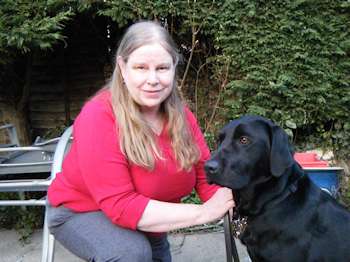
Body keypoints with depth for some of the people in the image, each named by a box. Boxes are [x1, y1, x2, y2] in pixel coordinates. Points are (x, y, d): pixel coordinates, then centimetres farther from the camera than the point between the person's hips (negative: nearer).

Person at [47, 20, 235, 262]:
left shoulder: (181, 115, -12)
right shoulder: (99, 117, -30)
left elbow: (207, 176, -12)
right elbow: (121, 205, -34)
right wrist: (202, 212, -36)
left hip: (145, 223, 6)